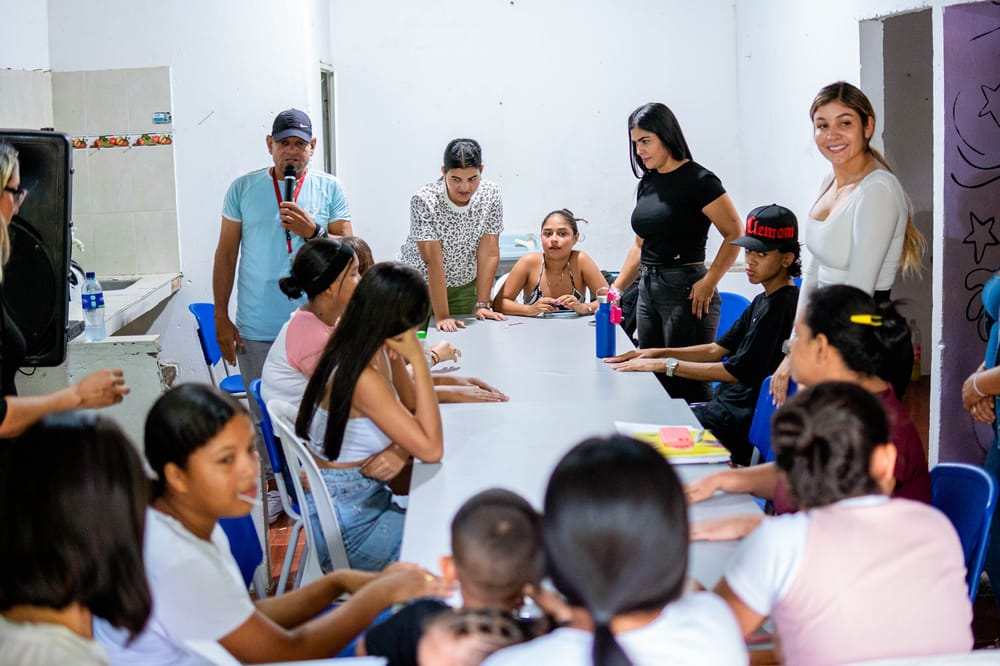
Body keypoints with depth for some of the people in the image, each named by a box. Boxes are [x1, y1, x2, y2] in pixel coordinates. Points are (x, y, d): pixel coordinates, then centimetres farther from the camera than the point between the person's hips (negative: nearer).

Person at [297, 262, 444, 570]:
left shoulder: (380, 351, -1)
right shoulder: (361, 378, -28)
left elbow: (413, 410, 8)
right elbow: (431, 449, -26)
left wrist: (400, 451, -15)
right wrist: (418, 360, -27)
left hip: (370, 496, 8)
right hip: (348, 521, -8)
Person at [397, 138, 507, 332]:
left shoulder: (490, 195, -12)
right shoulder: (424, 200, -25)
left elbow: (489, 253, -11)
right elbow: (433, 261, -28)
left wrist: (482, 305, -15)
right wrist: (442, 316, -30)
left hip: (464, 285, 3)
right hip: (418, 284, -3)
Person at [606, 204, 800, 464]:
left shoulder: (782, 306, -18)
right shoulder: (762, 301, 14)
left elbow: (736, 371, -19)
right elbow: (717, 349, 16)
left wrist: (665, 365, -15)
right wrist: (657, 353, 4)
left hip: (742, 420, -10)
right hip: (727, 404, 10)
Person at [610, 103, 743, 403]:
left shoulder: (699, 180, -9)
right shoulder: (647, 183, 14)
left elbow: (735, 234, -12)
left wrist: (708, 282, -18)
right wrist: (615, 289, 13)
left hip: (684, 290, -8)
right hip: (648, 289, 8)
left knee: (689, 386, -6)